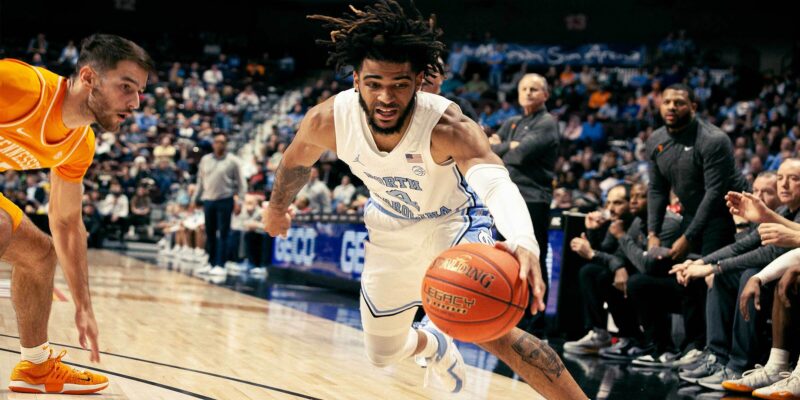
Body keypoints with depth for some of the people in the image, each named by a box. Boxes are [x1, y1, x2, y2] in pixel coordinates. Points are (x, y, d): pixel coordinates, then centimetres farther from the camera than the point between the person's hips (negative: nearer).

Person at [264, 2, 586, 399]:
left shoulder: (447, 126, -39)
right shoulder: (327, 121, -27)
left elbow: (496, 182, -59)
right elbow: (296, 161, -1)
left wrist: (524, 243, -80)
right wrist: (277, 207, 18)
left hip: (453, 219, -5)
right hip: (391, 229, 5)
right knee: (382, 353, 19)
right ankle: (433, 344, 55)